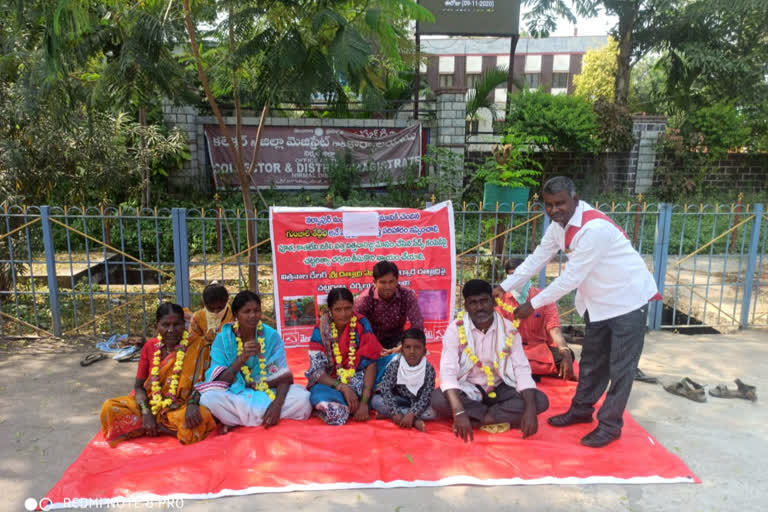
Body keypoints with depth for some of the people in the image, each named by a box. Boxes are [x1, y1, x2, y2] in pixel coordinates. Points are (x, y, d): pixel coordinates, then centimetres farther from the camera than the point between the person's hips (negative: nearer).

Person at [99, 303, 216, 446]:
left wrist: (192, 403, -31)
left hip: (180, 407, -4)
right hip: (151, 404, 4)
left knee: (202, 417, -36)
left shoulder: (195, 346, -7)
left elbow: (200, 380, -10)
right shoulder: (150, 347, 2)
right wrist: (146, 412, -14)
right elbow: (138, 386, 4)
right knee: (109, 408, -20)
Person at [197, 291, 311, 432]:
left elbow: (283, 375, -8)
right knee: (209, 398, -32)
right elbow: (218, 381, -11)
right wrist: (242, 359, -26)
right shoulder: (223, 339, -6)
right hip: (235, 396, -1)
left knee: (302, 397, -24)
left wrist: (277, 403, -26)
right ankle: (263, 419, -15)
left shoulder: (271, 336, -4)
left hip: (268, 394, 2)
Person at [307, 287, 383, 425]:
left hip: (358, 381, 1)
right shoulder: (321, 330, -9)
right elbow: (317, 371, -12)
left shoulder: (361, 324, -9)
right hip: (330, 383, -1)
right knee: (318, 395, -36)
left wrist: (364, 401, -25)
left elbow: (370, 363, -14)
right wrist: (343, 388, -29)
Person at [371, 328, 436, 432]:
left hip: (418, 404, -1)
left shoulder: (428, 369, -17)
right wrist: (395, 412, -33)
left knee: (434, 411, -31)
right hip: (400, 401, 1)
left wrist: (411, 414, -35)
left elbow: (426, 396, -22)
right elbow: (385, 389, -21)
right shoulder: (395, 365, -15)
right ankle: (415, 421, -28)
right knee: (376, 400, -24)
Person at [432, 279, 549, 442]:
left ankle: (476, 420, -18)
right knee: (438, 399, -32)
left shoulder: (509, 330, -8)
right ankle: (499, 419, -16)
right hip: (467, 389, -2)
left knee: (540, 400, -21)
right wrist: (459, 412, -40)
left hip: (500, 388, 2)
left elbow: (522, 370, -13)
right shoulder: (455, 329, -15)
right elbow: (448, 371, -25)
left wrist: (530, 410, -29)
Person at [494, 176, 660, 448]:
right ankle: (581, 410, 35)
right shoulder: (559, 226, -4)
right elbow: (536, 259, 2)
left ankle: (610, 425, 17)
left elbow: (570, 278, -30)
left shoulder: (594, 228, -32)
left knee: (621, 367, 3)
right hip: (598, 301, 8)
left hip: (626, 299, -8)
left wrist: (533, 305, -23)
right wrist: (504, 287, -3)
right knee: (591, 361, 20)